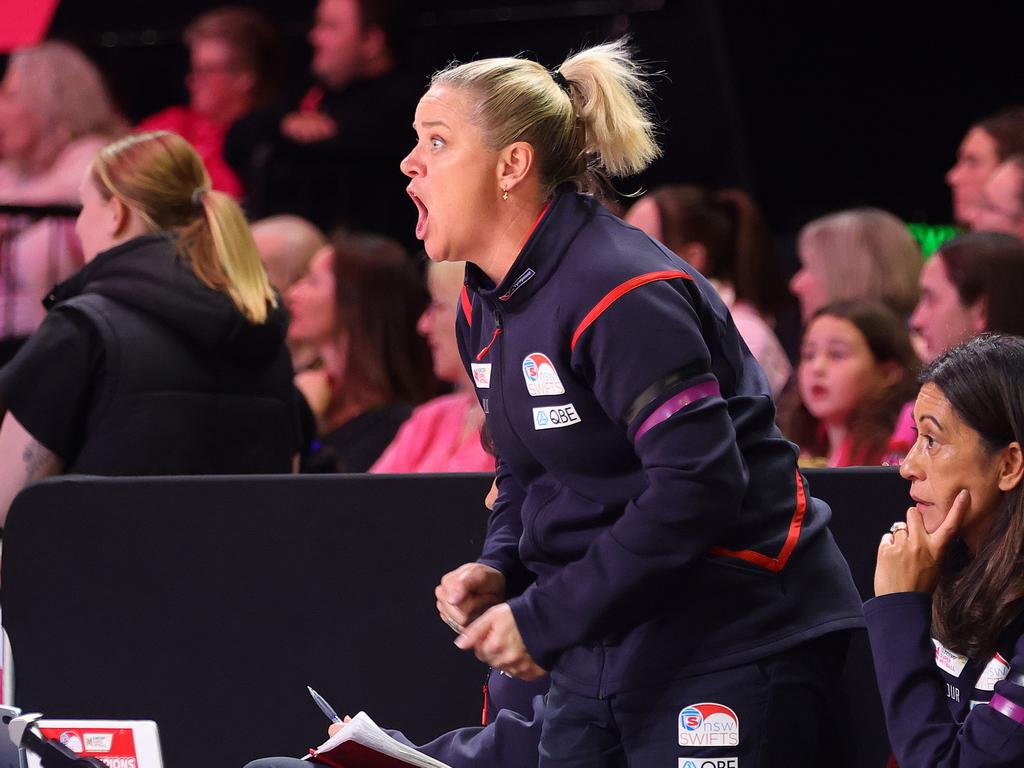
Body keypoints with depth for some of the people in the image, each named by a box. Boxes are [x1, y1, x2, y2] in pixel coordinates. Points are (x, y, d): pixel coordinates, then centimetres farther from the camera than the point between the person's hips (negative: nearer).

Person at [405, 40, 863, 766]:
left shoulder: (620, 291, -20)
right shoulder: (486, 305, 10)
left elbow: (697, 487, -26)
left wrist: (545, 619, -22)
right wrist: (499, 570, -1)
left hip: (732, 645, -9)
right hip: (606, 647, 9)